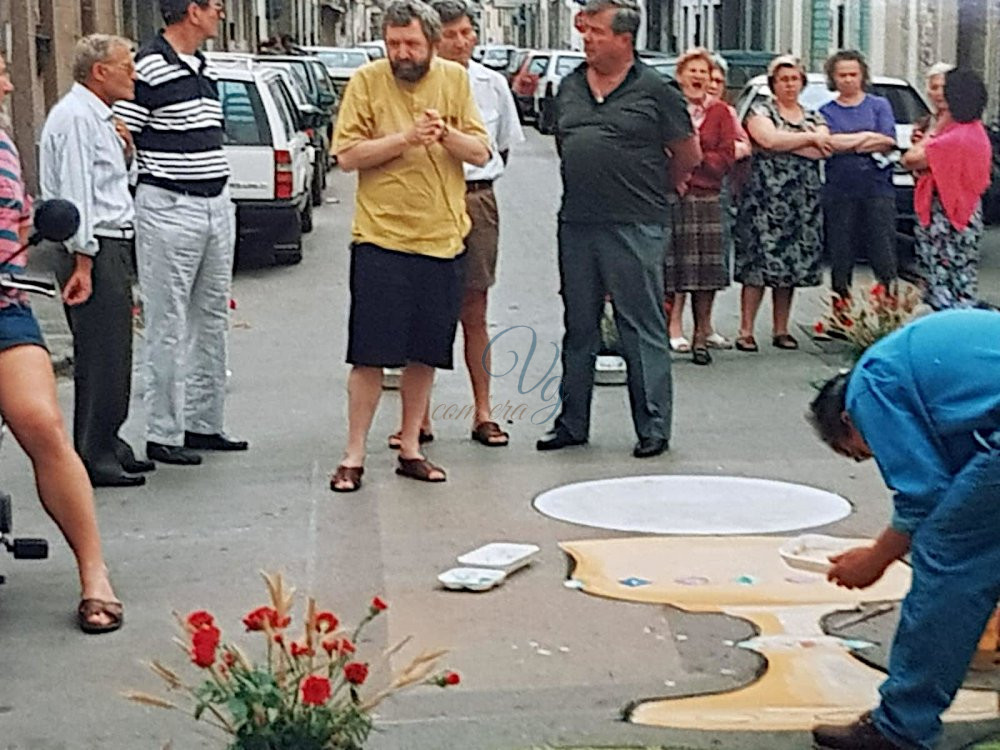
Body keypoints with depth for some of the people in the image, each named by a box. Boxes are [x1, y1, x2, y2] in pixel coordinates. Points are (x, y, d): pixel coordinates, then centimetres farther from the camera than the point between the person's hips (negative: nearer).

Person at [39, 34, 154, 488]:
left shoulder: (99, 117, 19)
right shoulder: (75, 117, -13)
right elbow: (76, 193, -19)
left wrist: (124, 152, 11)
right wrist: (83, 263, -22)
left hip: (113, 248, 10)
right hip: (94, 250, -10)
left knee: (113, 357, 14)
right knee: (100, 359, -8)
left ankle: (108, 446, 22)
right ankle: (94, 458, -3)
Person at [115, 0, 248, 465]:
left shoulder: (203, 70, 14)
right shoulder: (148, 68, -12)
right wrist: (123, 207, -13)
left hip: (216, 205, 9)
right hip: (169, 210, -9)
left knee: (212, 321, 12)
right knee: (168, 327, -3)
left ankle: (204, 424, 22)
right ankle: (163, 435, 4)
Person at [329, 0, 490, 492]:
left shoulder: (454, 79, 6)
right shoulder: (366, 81, -2)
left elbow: (481, 153, 4)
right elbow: (347, 156, -9)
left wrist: (446, 133, -15)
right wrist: (405, 138, -18)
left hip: (441, 238, 3)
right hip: (380, 237, -3)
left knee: (424, 354, 10)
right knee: (370, 354, -3)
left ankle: (410, 449, 22)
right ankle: (354, 456, 7)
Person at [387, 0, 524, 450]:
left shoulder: (492, 84, 6)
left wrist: (476, 184, 13)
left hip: (477, 200, 2)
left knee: (474, 313, 8)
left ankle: (483, 413, 14)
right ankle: (420, 419, 7)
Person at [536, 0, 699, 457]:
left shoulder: (654, 90, -4)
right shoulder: (569, 88, 11)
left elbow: (689, 155, 4)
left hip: (634, 230, -5)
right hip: (575, 226, 6)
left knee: (642, 331, -1)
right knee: (578, 329, 12)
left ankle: (653, 428, 6)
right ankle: (572, 423, 21)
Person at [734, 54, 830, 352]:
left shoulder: (814, 118, 17)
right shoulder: (760, 111, 5)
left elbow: (824, 149, -2)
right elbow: (769, 139, -15)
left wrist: (785, 143, -9)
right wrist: (808, 139, -6)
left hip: (803, 201, 4)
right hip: (766, 197, -4)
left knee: (791, 264, 4)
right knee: (759, 262, -9)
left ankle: (781, 330, 11)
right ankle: (746, 330, -7)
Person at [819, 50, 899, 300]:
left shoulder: (879, 105, 12)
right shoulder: (826, 111, 12)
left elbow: (889, 143, -4)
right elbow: (829, 143, -7)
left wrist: (845, 143, -5)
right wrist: (869, 137, -5)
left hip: (877, 190, -1)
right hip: (839, 192, 1)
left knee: (885, 258, -7)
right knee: (840, 261, 3)